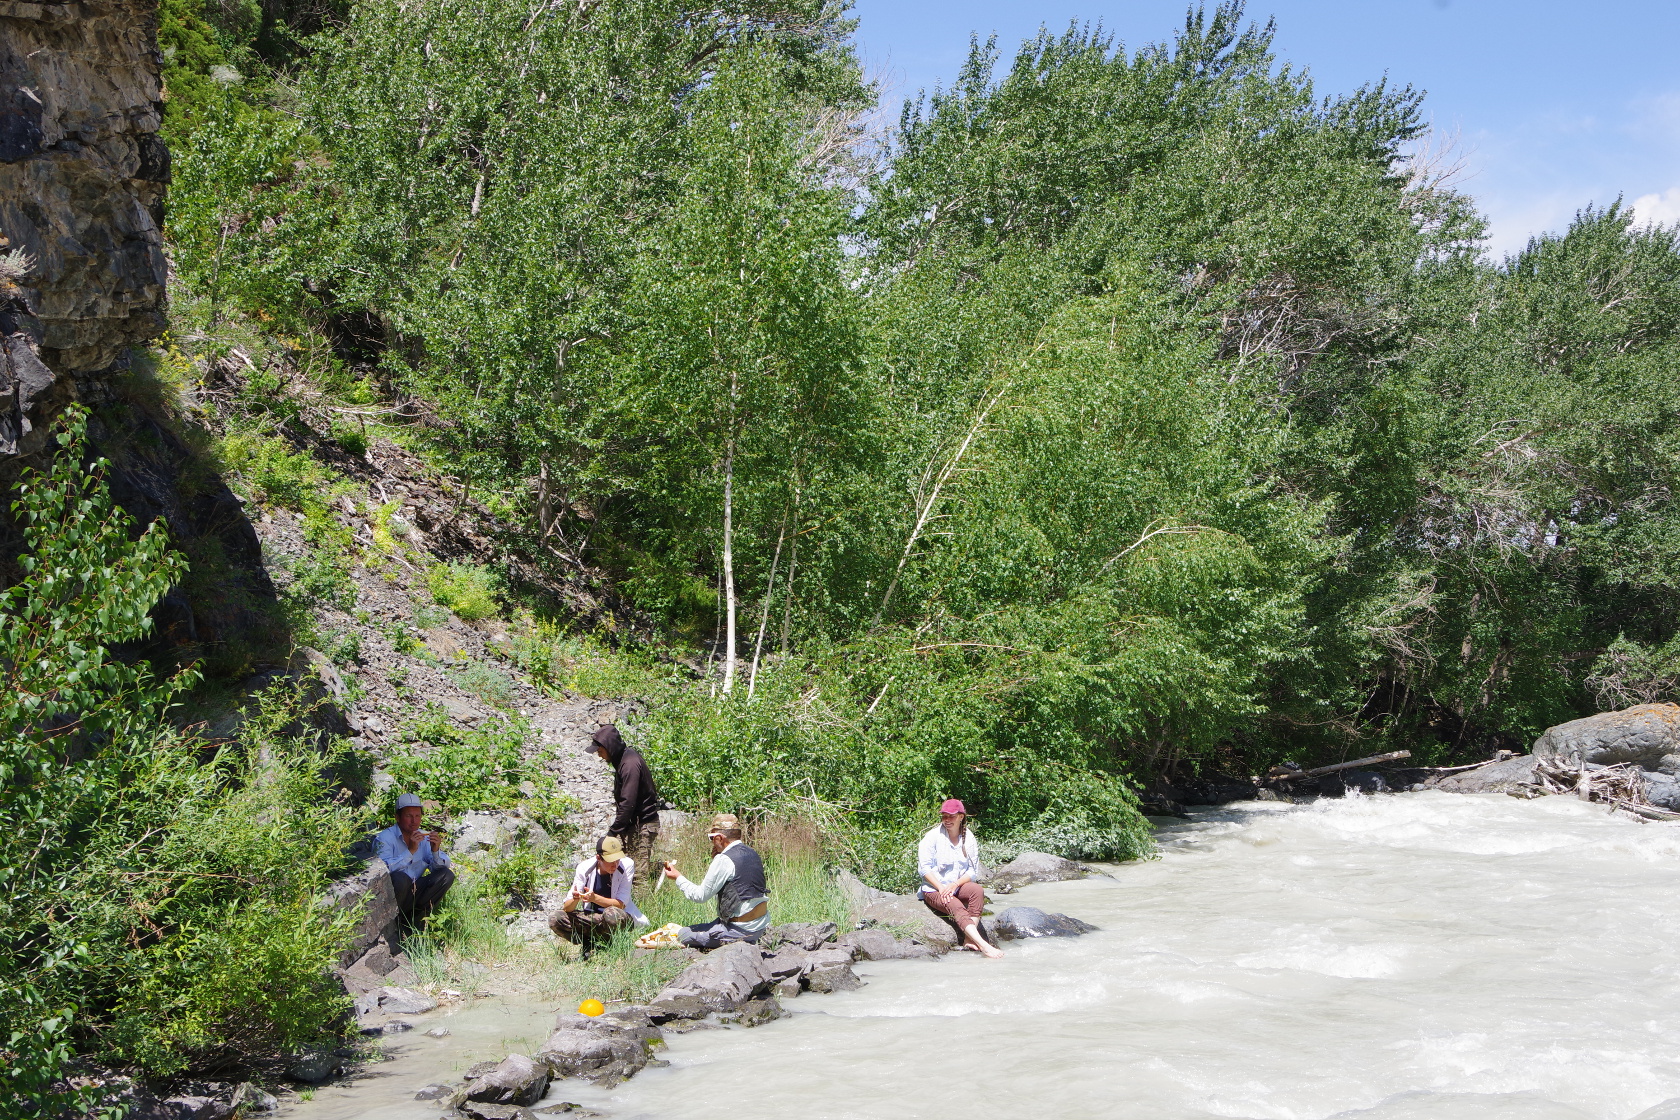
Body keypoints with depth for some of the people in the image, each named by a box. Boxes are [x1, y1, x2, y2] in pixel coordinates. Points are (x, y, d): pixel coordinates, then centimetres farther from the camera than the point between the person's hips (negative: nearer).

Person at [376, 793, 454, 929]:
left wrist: (435, 850, -19)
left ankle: (415, 919, -7)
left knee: (446, 875, -10)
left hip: (414, 894, 6)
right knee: (400, 878, -35)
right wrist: (410, 851, -30)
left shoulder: (424, 838, 7)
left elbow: (444, 866, 1)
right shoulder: (384, 839, -11)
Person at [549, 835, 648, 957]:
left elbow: (621, 903, -20)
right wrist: (575, 899, -38)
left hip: (620, 917, -2)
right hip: (591, 918, 2)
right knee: (556, 919, -20)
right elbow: (566, 908, -14)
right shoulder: (585, 868, -11)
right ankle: (590, 944, -3)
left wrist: (595, 898, -36)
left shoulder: (627, 865, -16)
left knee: (611, 914, -38)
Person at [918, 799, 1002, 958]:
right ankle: (982, 945, -45)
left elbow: (973, 871, 2)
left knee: (977, 890, -28)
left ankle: (969, 938, -33)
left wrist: (955, 885, -15)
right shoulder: (933, 836, -4)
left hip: (958, 886, 4)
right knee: (956, 907, -30)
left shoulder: (969, 838, 5)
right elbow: (924, 868, -9)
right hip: (934, 890, -4)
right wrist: (941, 888, -20)